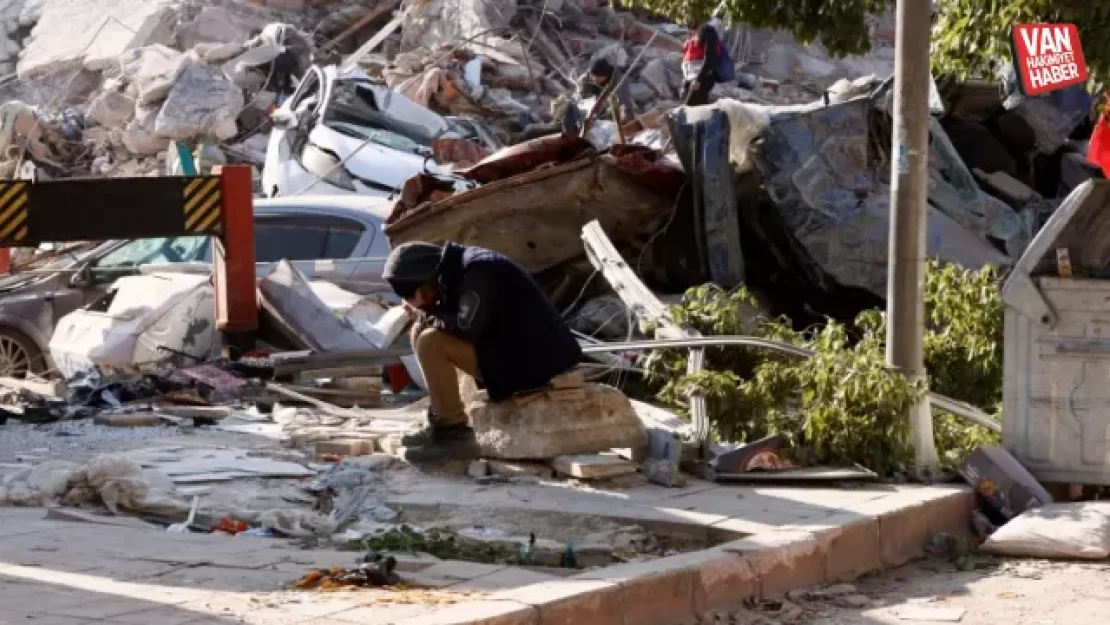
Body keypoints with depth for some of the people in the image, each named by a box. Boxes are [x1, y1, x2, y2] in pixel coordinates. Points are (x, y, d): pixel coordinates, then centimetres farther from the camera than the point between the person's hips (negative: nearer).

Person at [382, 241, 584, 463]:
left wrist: (429, 315, -11)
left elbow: (466, 327, -29)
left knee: (430, 342, -21)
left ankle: (454, 434, -16)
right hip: (509, 352, 10)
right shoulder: (456, 273, 10)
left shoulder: (479, 272, -19)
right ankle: (443, 425, 8)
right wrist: (425, 313, -8)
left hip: (531, 362, -10)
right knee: (420, 332, 10)